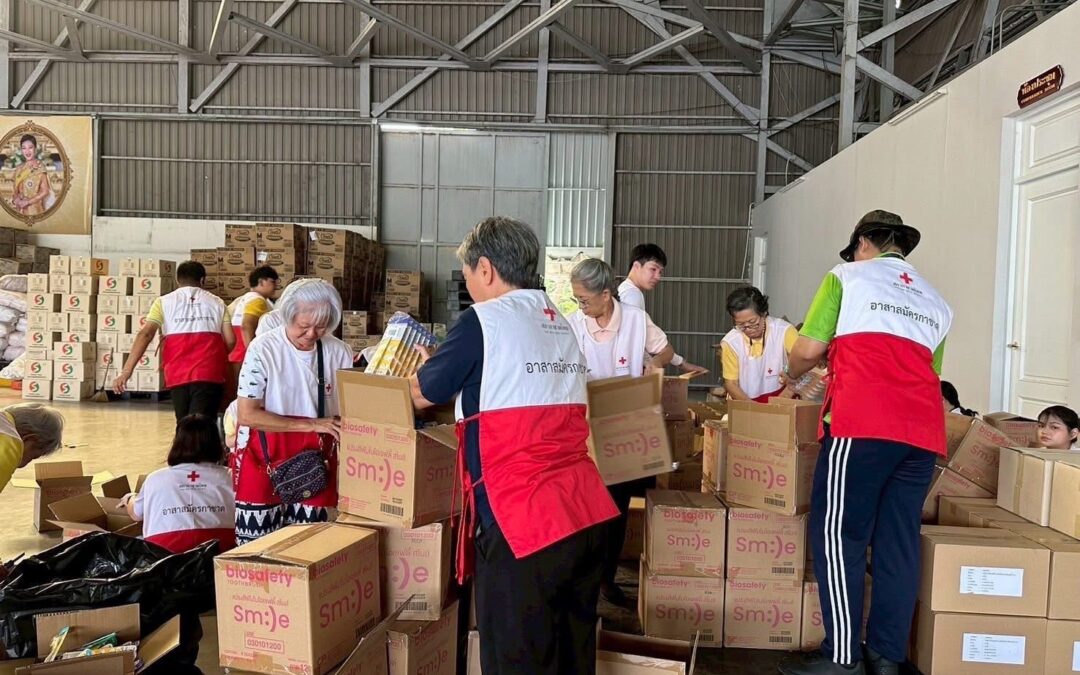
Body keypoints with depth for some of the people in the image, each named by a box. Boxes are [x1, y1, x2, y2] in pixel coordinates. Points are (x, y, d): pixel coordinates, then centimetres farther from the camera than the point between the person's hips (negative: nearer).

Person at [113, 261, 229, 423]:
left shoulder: (163, 302, 11)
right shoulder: (216, 302, 14)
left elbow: (145, 334, -3)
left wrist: (126, 371, -8)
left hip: (178, 375, 1)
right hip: (209, 374, -1)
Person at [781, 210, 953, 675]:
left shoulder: (847, 276, 12)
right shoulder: (935, 300, 27)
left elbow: (808, 351, 4)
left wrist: (794, 375, 26)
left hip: (862, 423, -6)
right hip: (922, 430, 6)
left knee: (839, 534, -1)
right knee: (898, 540, 8)